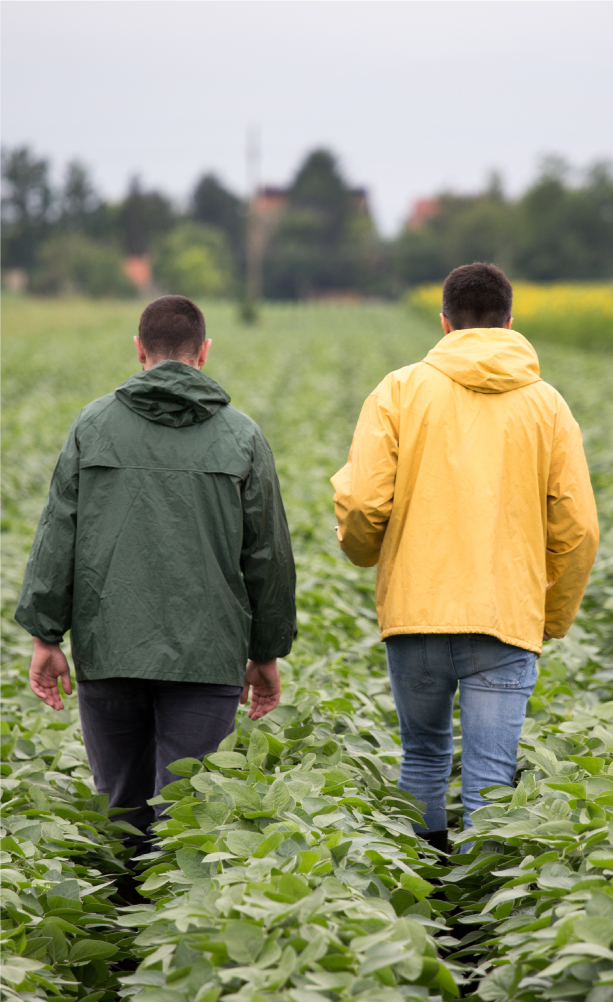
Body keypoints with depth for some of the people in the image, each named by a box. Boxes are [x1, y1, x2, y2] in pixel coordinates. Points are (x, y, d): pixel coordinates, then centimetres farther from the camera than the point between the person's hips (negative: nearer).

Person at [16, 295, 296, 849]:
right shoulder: (241, 436, 4)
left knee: (119, 805, 12)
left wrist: (46, 635, 4)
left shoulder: (94, 423, 4)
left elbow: (59, 534, 1)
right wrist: (268, 652, 14)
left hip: (108, 646, 1)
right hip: (205, 656, -1)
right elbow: (267, 553, 6)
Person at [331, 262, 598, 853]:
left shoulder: (401, 390, 2)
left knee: (423, 755, 18)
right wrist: (553, 620, 17)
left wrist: (363, 551, 18)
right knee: (489, 779, -1)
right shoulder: (546, 405, 7)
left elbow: (361, 502, -5)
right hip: (507, 617, 0)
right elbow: (577, 529, 5)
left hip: (417, 607, 1)